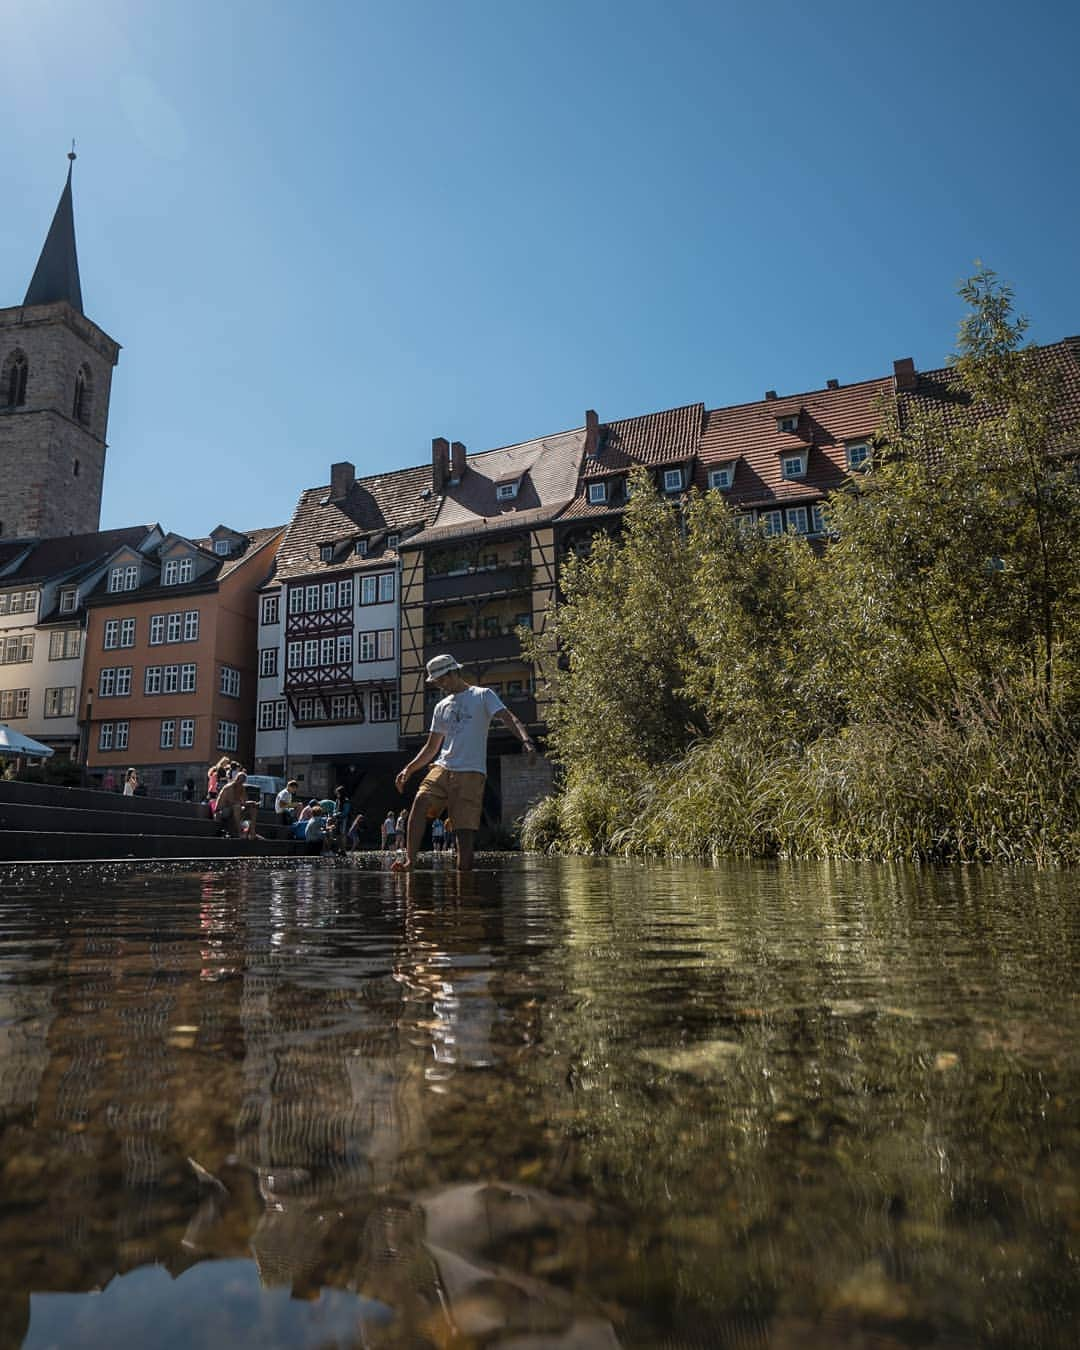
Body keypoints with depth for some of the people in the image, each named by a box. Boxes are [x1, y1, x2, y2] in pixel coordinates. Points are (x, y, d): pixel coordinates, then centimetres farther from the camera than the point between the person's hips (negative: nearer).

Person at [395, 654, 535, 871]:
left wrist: (526, 740, -28)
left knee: (466, 830, -10)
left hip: (472, 772, -4)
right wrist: (408, 770, 16)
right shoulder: (441, 707, 23)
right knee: (421, 801, -24)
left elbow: (508, 718, -8)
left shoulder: (483, 695, 7)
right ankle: (410, 860, -24)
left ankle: (464, 870, 5)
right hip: (443, 767, 4)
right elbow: (431, 747, 28)